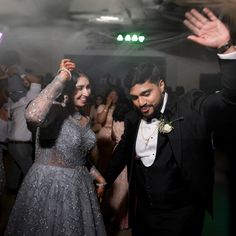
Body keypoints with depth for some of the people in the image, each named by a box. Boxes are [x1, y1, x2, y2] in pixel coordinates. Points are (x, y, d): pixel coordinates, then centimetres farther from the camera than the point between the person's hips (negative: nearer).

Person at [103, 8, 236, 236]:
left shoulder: (190, 109, -17)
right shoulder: (132, 119, 0)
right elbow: (122, 153, 15)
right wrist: (104, 182, 17)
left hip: (182, 215, -5)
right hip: (143, 212, 5)